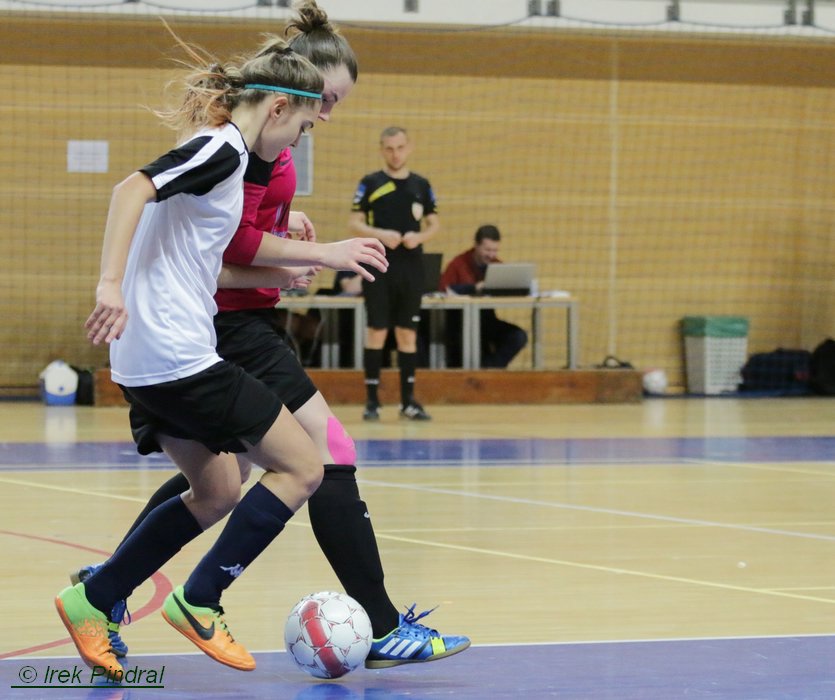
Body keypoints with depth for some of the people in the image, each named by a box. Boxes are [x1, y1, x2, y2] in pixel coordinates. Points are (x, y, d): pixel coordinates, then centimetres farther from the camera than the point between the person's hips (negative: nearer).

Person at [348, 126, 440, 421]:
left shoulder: (421, 185, 9)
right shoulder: (370, 183, 1)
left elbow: (434, 224, 12)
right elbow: (354, 223, -2)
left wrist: (420, 236, -9)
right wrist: (381, 234, -18)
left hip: (411, 268, 3)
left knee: (407, 333, 5)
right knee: (376, 331, -2)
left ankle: (408, 401, 11)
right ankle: (372, 399, 4)